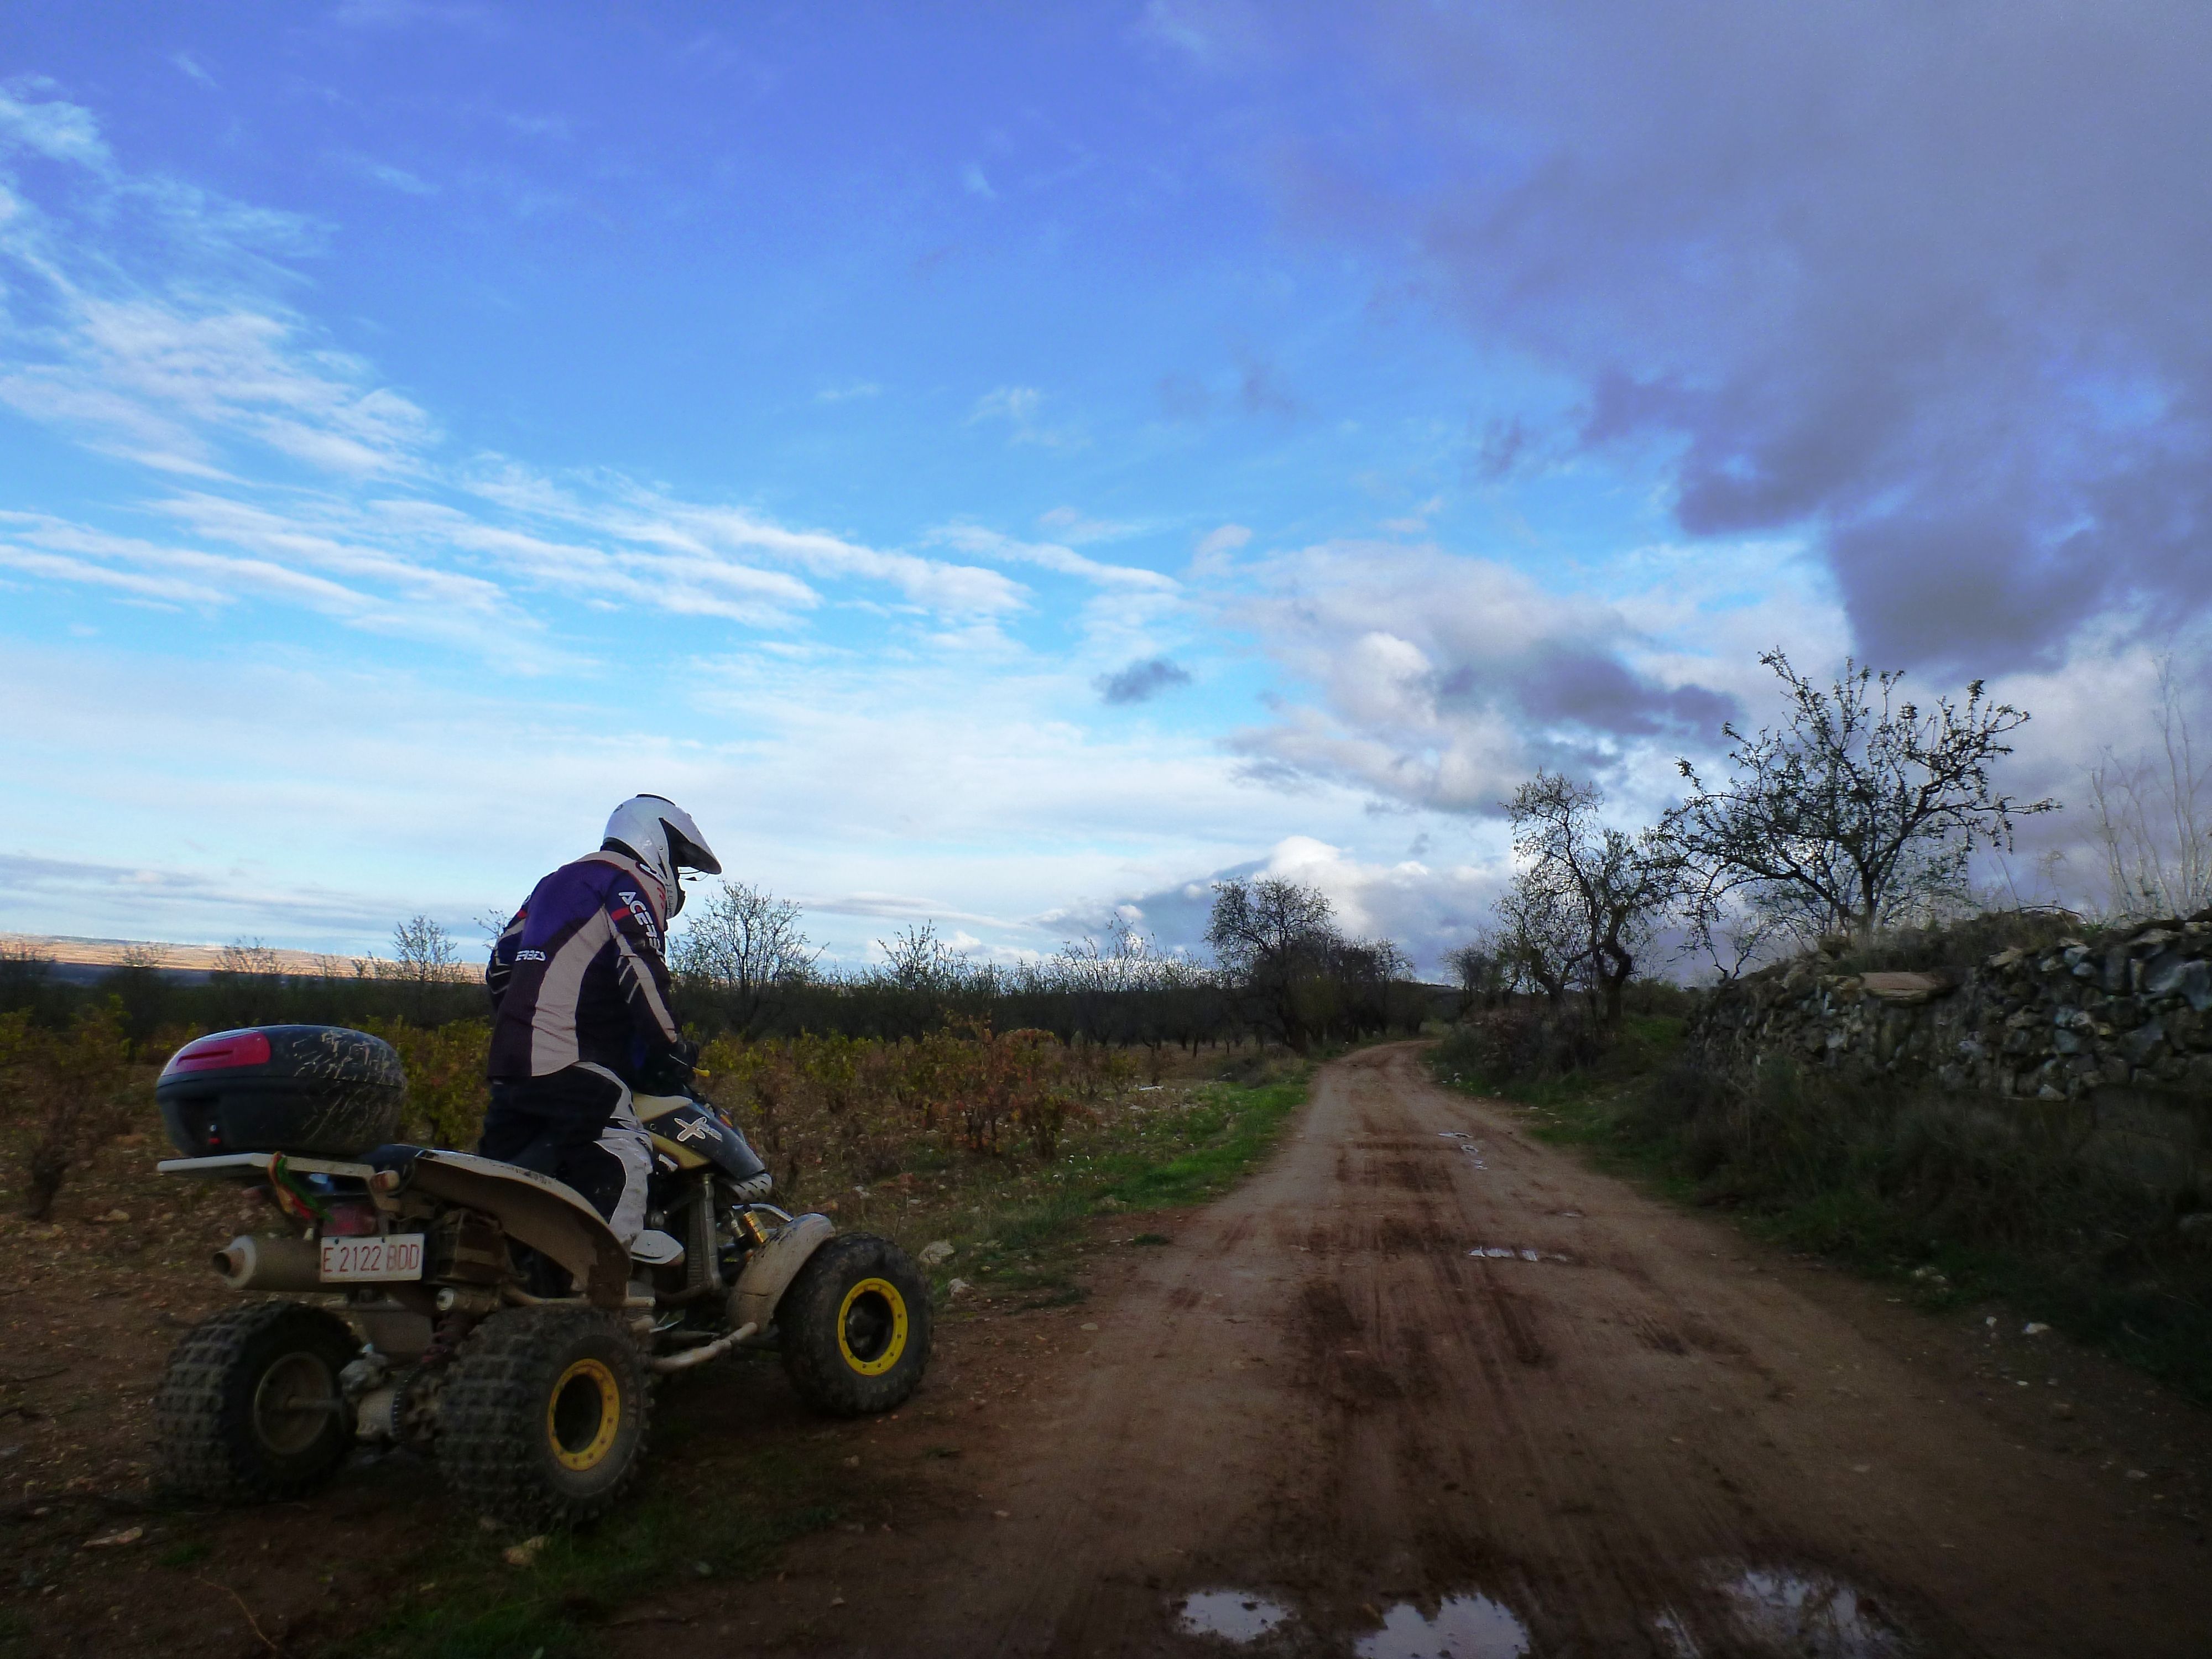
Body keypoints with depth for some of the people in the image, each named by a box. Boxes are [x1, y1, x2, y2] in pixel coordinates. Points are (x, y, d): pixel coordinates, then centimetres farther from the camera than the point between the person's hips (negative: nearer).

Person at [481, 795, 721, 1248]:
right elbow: (641, 972, -15)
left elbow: (501, 963, 28)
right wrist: (672, 1051, -9)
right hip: (573, 1067, -10)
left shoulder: (559, 882, 27)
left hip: (511, 1059, 10)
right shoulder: (632, 882, -1)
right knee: (621, 1165, -16)